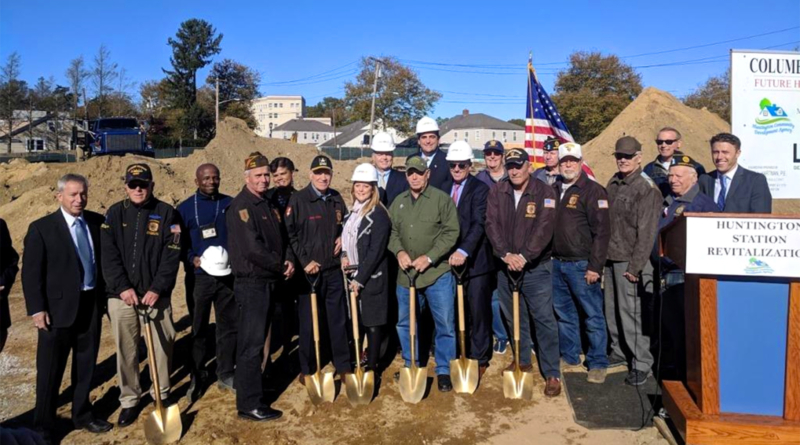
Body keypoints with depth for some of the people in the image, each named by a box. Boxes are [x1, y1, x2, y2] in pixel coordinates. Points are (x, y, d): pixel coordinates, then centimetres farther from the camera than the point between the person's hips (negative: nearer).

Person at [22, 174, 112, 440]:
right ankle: (43, 427, 24)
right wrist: (37, 309, -13)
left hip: (92, 304, 4)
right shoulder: (41, 228, -7)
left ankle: (82, 415, 34)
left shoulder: (97, 222, 3)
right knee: (50, 371, 7)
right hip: (58, 308, -4)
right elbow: (31, 273, -8)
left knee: (86, 366, 16)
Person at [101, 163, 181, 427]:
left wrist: (157, 289, -14)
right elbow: (109, 255, -1)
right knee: (125, 350, 7)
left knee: (163, 347, 6)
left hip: (157, 295, -1)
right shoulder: (115, 214, 5)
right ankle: (129, 401, 21)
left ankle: (162, 395, 24)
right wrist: (122, 287, -12)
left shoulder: (167, 213, 0)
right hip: (121, 295, 1)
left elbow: (172, 255, -6)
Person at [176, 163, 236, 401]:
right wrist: (192, 258, -13)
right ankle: (197, 376, 21)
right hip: (200, 276, -1)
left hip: (228, 274, 2)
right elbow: (178, 242, 3)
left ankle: (226, 374, 22)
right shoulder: (185, 208, 1)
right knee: (199, 329, 7)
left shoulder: (230, 204, 5)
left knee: (229, 326, 8)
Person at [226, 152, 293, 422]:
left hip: (268, 281, 9)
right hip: (251, 283, -9)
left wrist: (289, 259, -4)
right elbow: (252, 248, -23)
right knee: (251, 343, -4)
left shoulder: (268, 205, 13)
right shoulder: (241, 206, -14)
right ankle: (250, 404, 3)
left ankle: (250, 384, 33)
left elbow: (280, 238, 16)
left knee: (257, 340, 19)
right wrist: (280, 265, -12)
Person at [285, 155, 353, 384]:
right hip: (309, 271, -5)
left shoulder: (336, 198, 7)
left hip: (334, 270, 5)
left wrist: (343, 237, 3)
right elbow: (289, 234, -12)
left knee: (339, 319, 13)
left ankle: (343, 365, 27)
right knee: (309, 322, 5)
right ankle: (307, 370, 20)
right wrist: (304, 261, -16)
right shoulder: (298, 200, -9)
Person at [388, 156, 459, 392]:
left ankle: (444, 371, 17)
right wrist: (399, 251, -8)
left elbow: (451, 232, -11)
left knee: (445, 324, 2)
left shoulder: (442, 199, -5)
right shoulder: (398, 202, 10)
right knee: (405, 323, 15)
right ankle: (411, 366, 33)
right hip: (406, 273, 5)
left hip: (437, 272, -4)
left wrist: (429, 257, -17)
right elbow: (392, 231, 12)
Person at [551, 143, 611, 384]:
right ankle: (570, 356, 28)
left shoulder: (592, 190, -7)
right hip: (556, 262, 6)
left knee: (593, 315, 1)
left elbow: (602, 231, -11)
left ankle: (598, 363, 12)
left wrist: (595, 266, -15)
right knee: (564, 313, 15)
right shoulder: (554, 190, 11)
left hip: (581, 264, -6)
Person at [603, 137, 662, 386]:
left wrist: (635, 266, -17)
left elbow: (646, 232, -15)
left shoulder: (647, 188, -12)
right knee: (612, 310, 14)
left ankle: (642, 364, 8)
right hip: (611, 258, 7)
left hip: (629, 261, -7)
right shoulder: (613, 183, 11)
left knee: (631, 313, -4)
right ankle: (619, 352, 30)